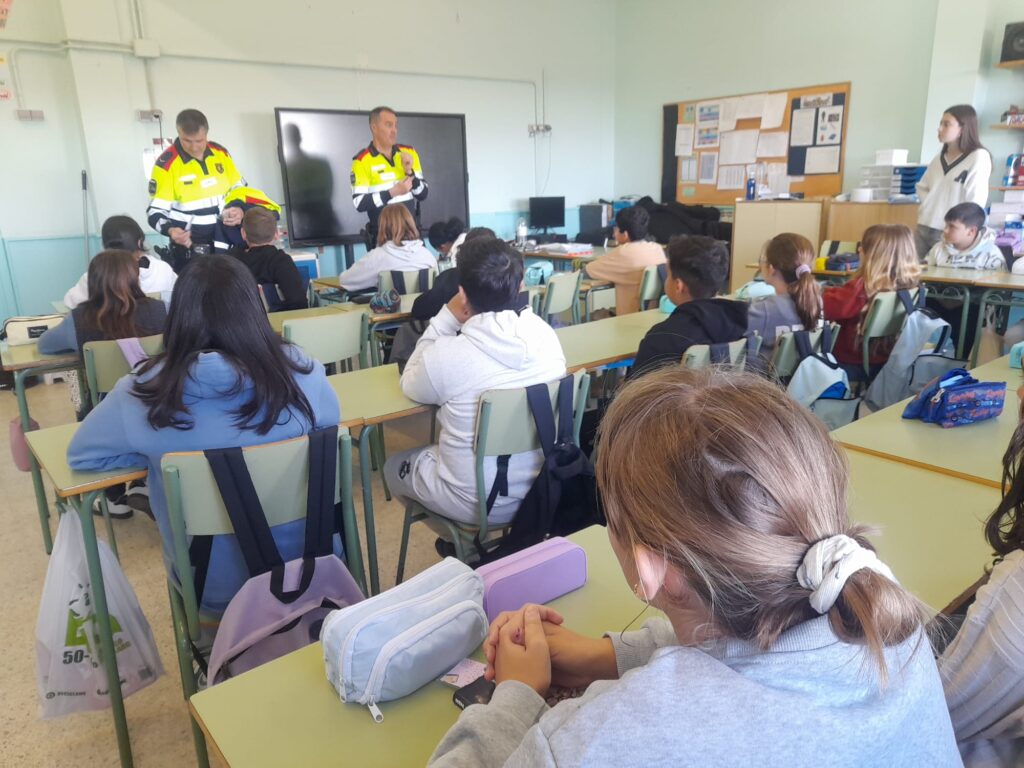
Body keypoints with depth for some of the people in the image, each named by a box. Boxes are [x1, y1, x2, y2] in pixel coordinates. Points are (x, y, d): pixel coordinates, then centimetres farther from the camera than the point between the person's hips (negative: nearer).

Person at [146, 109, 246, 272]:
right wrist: (170, 230, -32)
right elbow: (155, 211, -11)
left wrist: (240, 210, -9)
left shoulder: (221, 153, 1)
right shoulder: (166, 164, -13)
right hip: (188, 247, -4)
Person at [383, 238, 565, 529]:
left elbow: (411, 384, -3)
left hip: (476, 503, -5)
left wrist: (447, 317, -7)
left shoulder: (446, 354, -25)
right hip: (541, 490, 5)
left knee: (394, 465, 23)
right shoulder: (547, 336, -12)